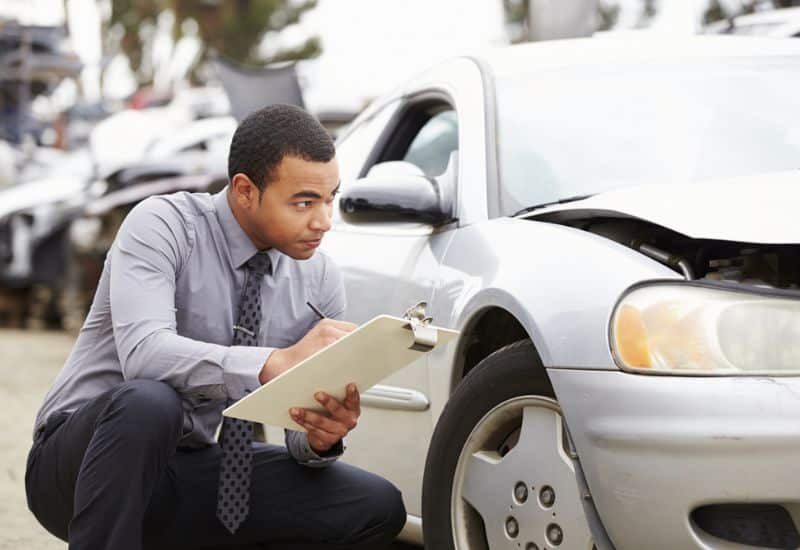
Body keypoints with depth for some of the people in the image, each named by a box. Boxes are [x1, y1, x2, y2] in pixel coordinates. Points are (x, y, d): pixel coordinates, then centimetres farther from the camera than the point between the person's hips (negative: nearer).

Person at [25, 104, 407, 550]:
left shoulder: (320, 280, 0)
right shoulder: (164, 225, -15)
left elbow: (307, 429, 2)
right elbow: (143, 353, -33)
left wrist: (322, 436, -23)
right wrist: (280, 361, -44)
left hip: (192, 472, 6)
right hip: (80, 458, -6)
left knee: (378, 508, -11)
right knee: (146, 402, -39)